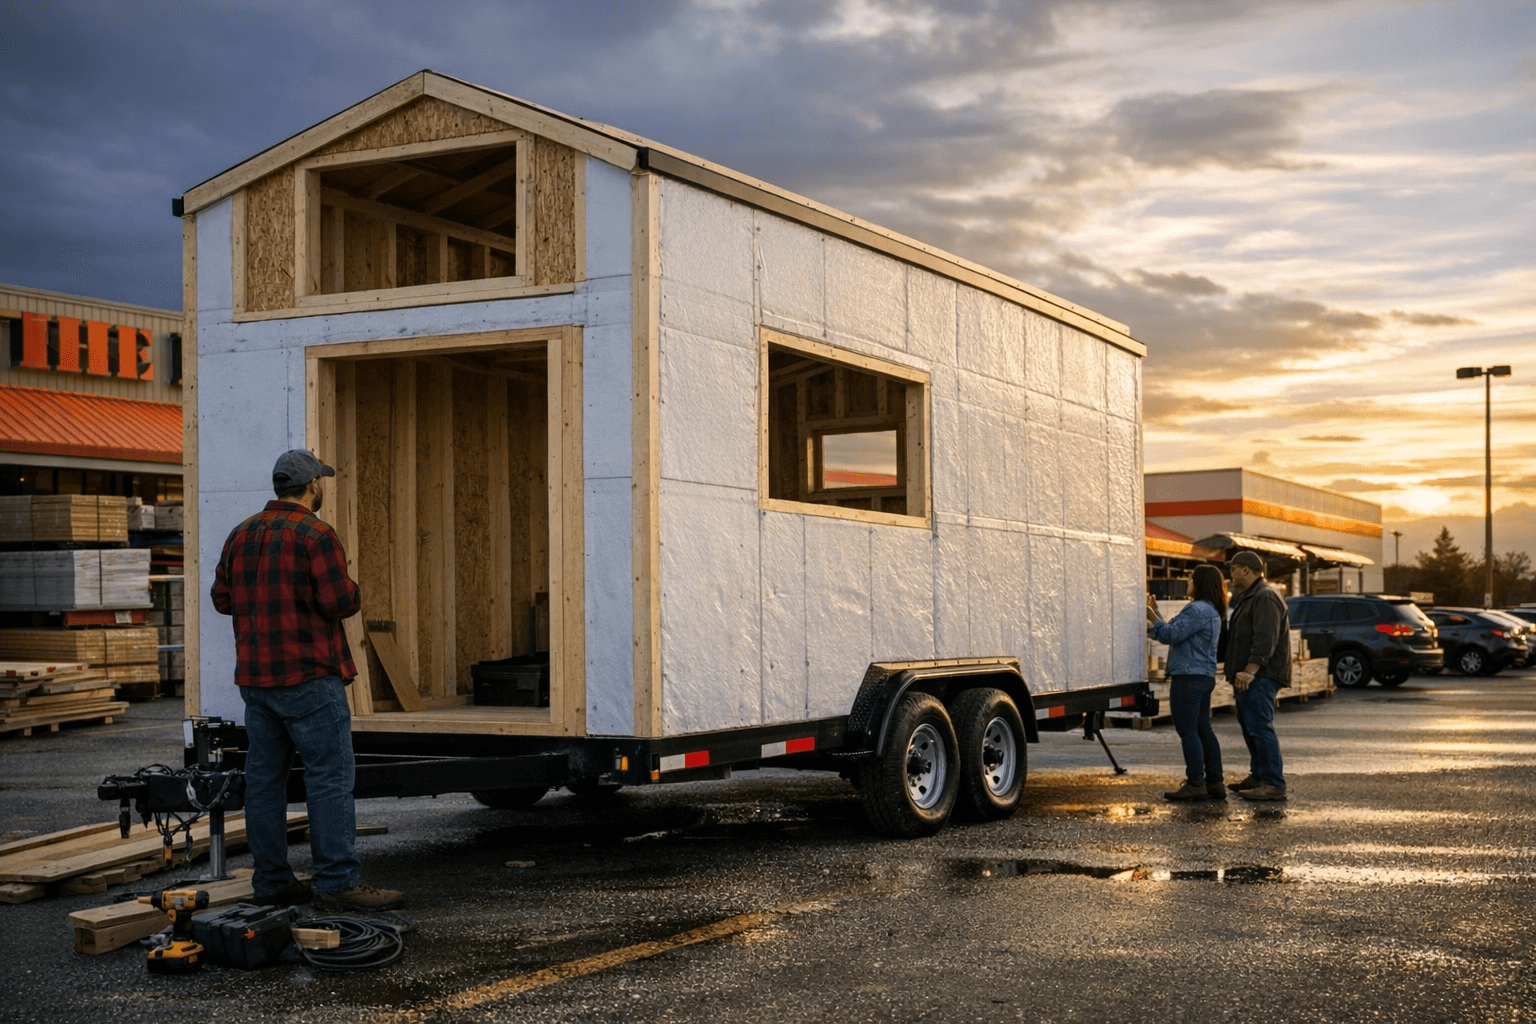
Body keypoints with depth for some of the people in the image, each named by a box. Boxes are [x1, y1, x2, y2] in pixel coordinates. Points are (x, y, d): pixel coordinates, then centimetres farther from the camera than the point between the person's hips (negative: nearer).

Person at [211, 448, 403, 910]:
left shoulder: (241, 535, 11)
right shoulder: (315, 534, -11)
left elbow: (222, 598, 14)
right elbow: (342, 601, -16)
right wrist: (347, 588, 5)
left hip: (254, 679, 8)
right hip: (309, 678, -8)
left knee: (265, 778, 10)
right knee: (330, 777, -5)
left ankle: (271, 881, 14)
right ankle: (339, 880, -7)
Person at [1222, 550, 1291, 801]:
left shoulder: (1265, 597, -16)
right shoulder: (1248, 597, 20)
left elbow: (1265, 640, -24)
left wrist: (1249, 671, -27)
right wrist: (1235, 667, 20)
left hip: (1260, 676, -11)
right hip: (1247, 674, 11)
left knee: (1260, 726, -13)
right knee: (1249, 724, 17)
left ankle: (1274, 784, -13)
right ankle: (1258, 775, 26)